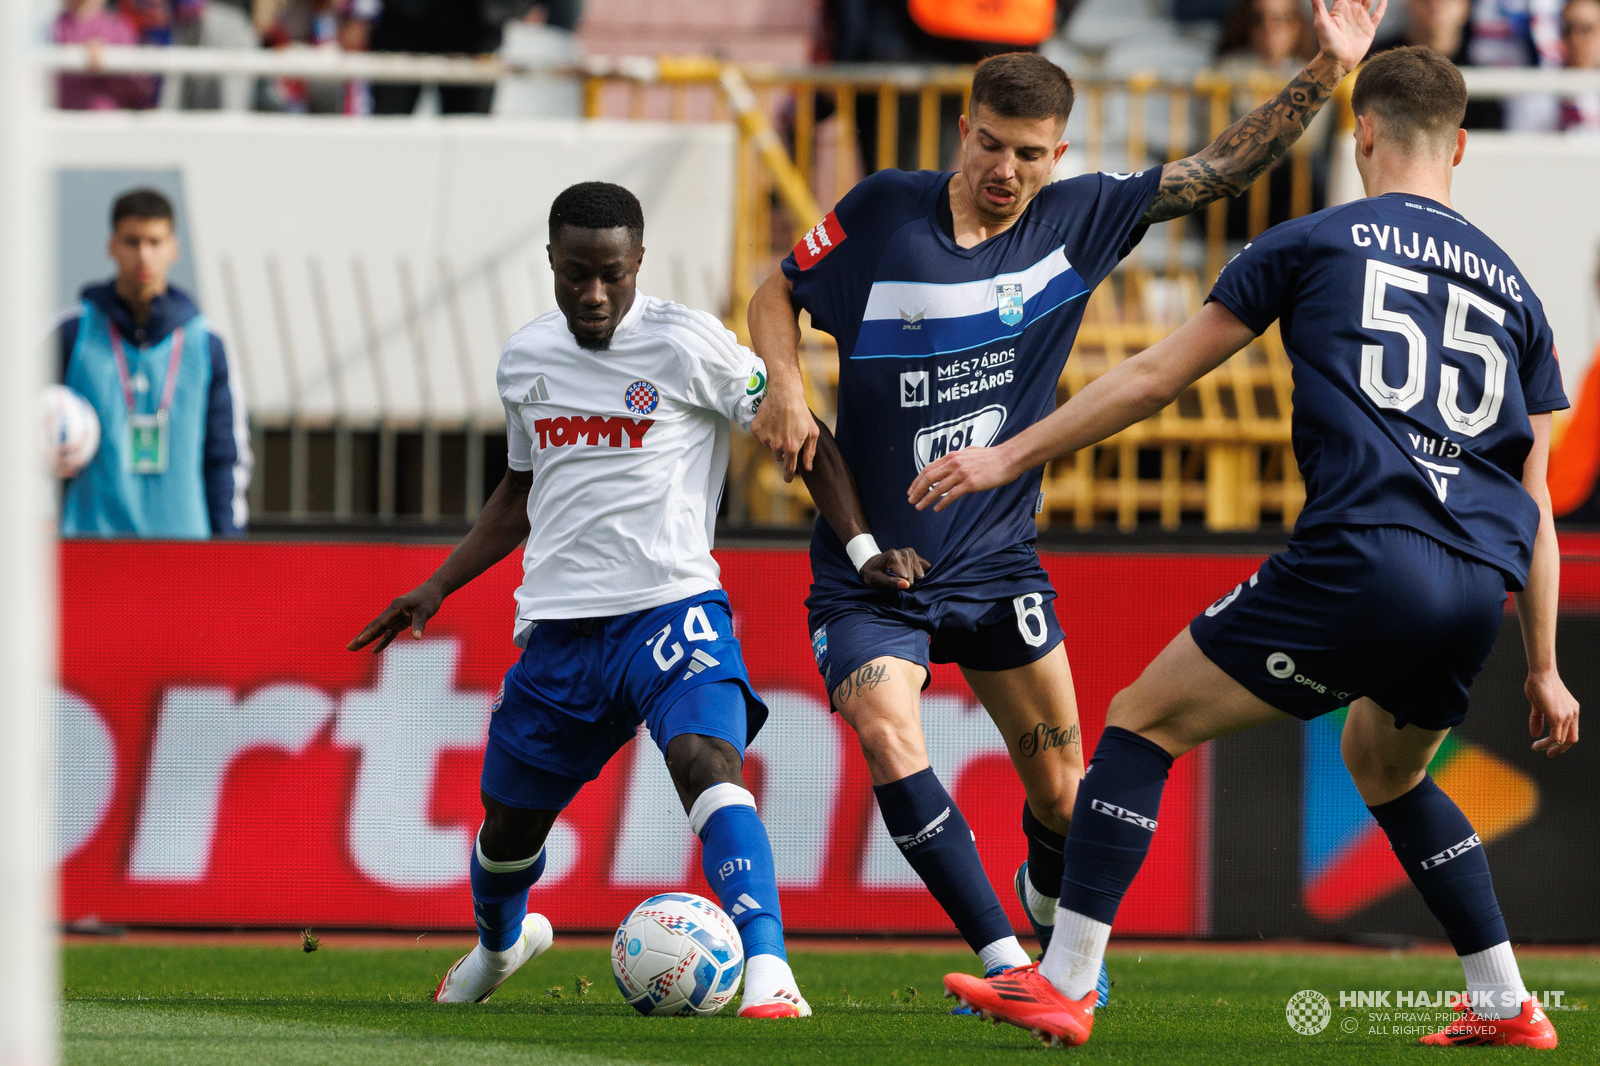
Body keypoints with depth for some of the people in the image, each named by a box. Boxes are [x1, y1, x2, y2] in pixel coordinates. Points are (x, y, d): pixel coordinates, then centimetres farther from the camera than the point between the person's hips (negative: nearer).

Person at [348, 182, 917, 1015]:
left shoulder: (686, 346, -8)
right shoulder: (525, 360, 8)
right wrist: (435, 589, 18)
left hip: (670, 604, -5)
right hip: (557, 625, 5)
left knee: (708, 761, -30)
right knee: (509, 818, 14)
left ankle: (767, 970, -38)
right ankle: (499, 940, 47)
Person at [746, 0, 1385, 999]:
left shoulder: (1078, 219, -4)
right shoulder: (884, 211, -9)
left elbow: (1222, 169, -2)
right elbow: (778, 293, 6)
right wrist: (784, 386, -12)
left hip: (998, 567, 2)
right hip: (870, 571, -2)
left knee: (1061, 788, 5)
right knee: (890, 744, -25)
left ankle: (1059, 931, 37)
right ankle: (1002, 957, -20)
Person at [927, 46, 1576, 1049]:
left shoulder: (1316, 243, 10)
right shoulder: (1511, 286, 21)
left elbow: (1159, 375, 11)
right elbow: (1534, 500, 20)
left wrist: (1009, 457, 18)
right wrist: (1544, 669, 25)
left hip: (1358, 560, -5)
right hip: (1478, 591, 5)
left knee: (1144, 722, 7)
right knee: (1386, 769, 32)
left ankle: (1064, 984, -2)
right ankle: (1505, 1004, 27)